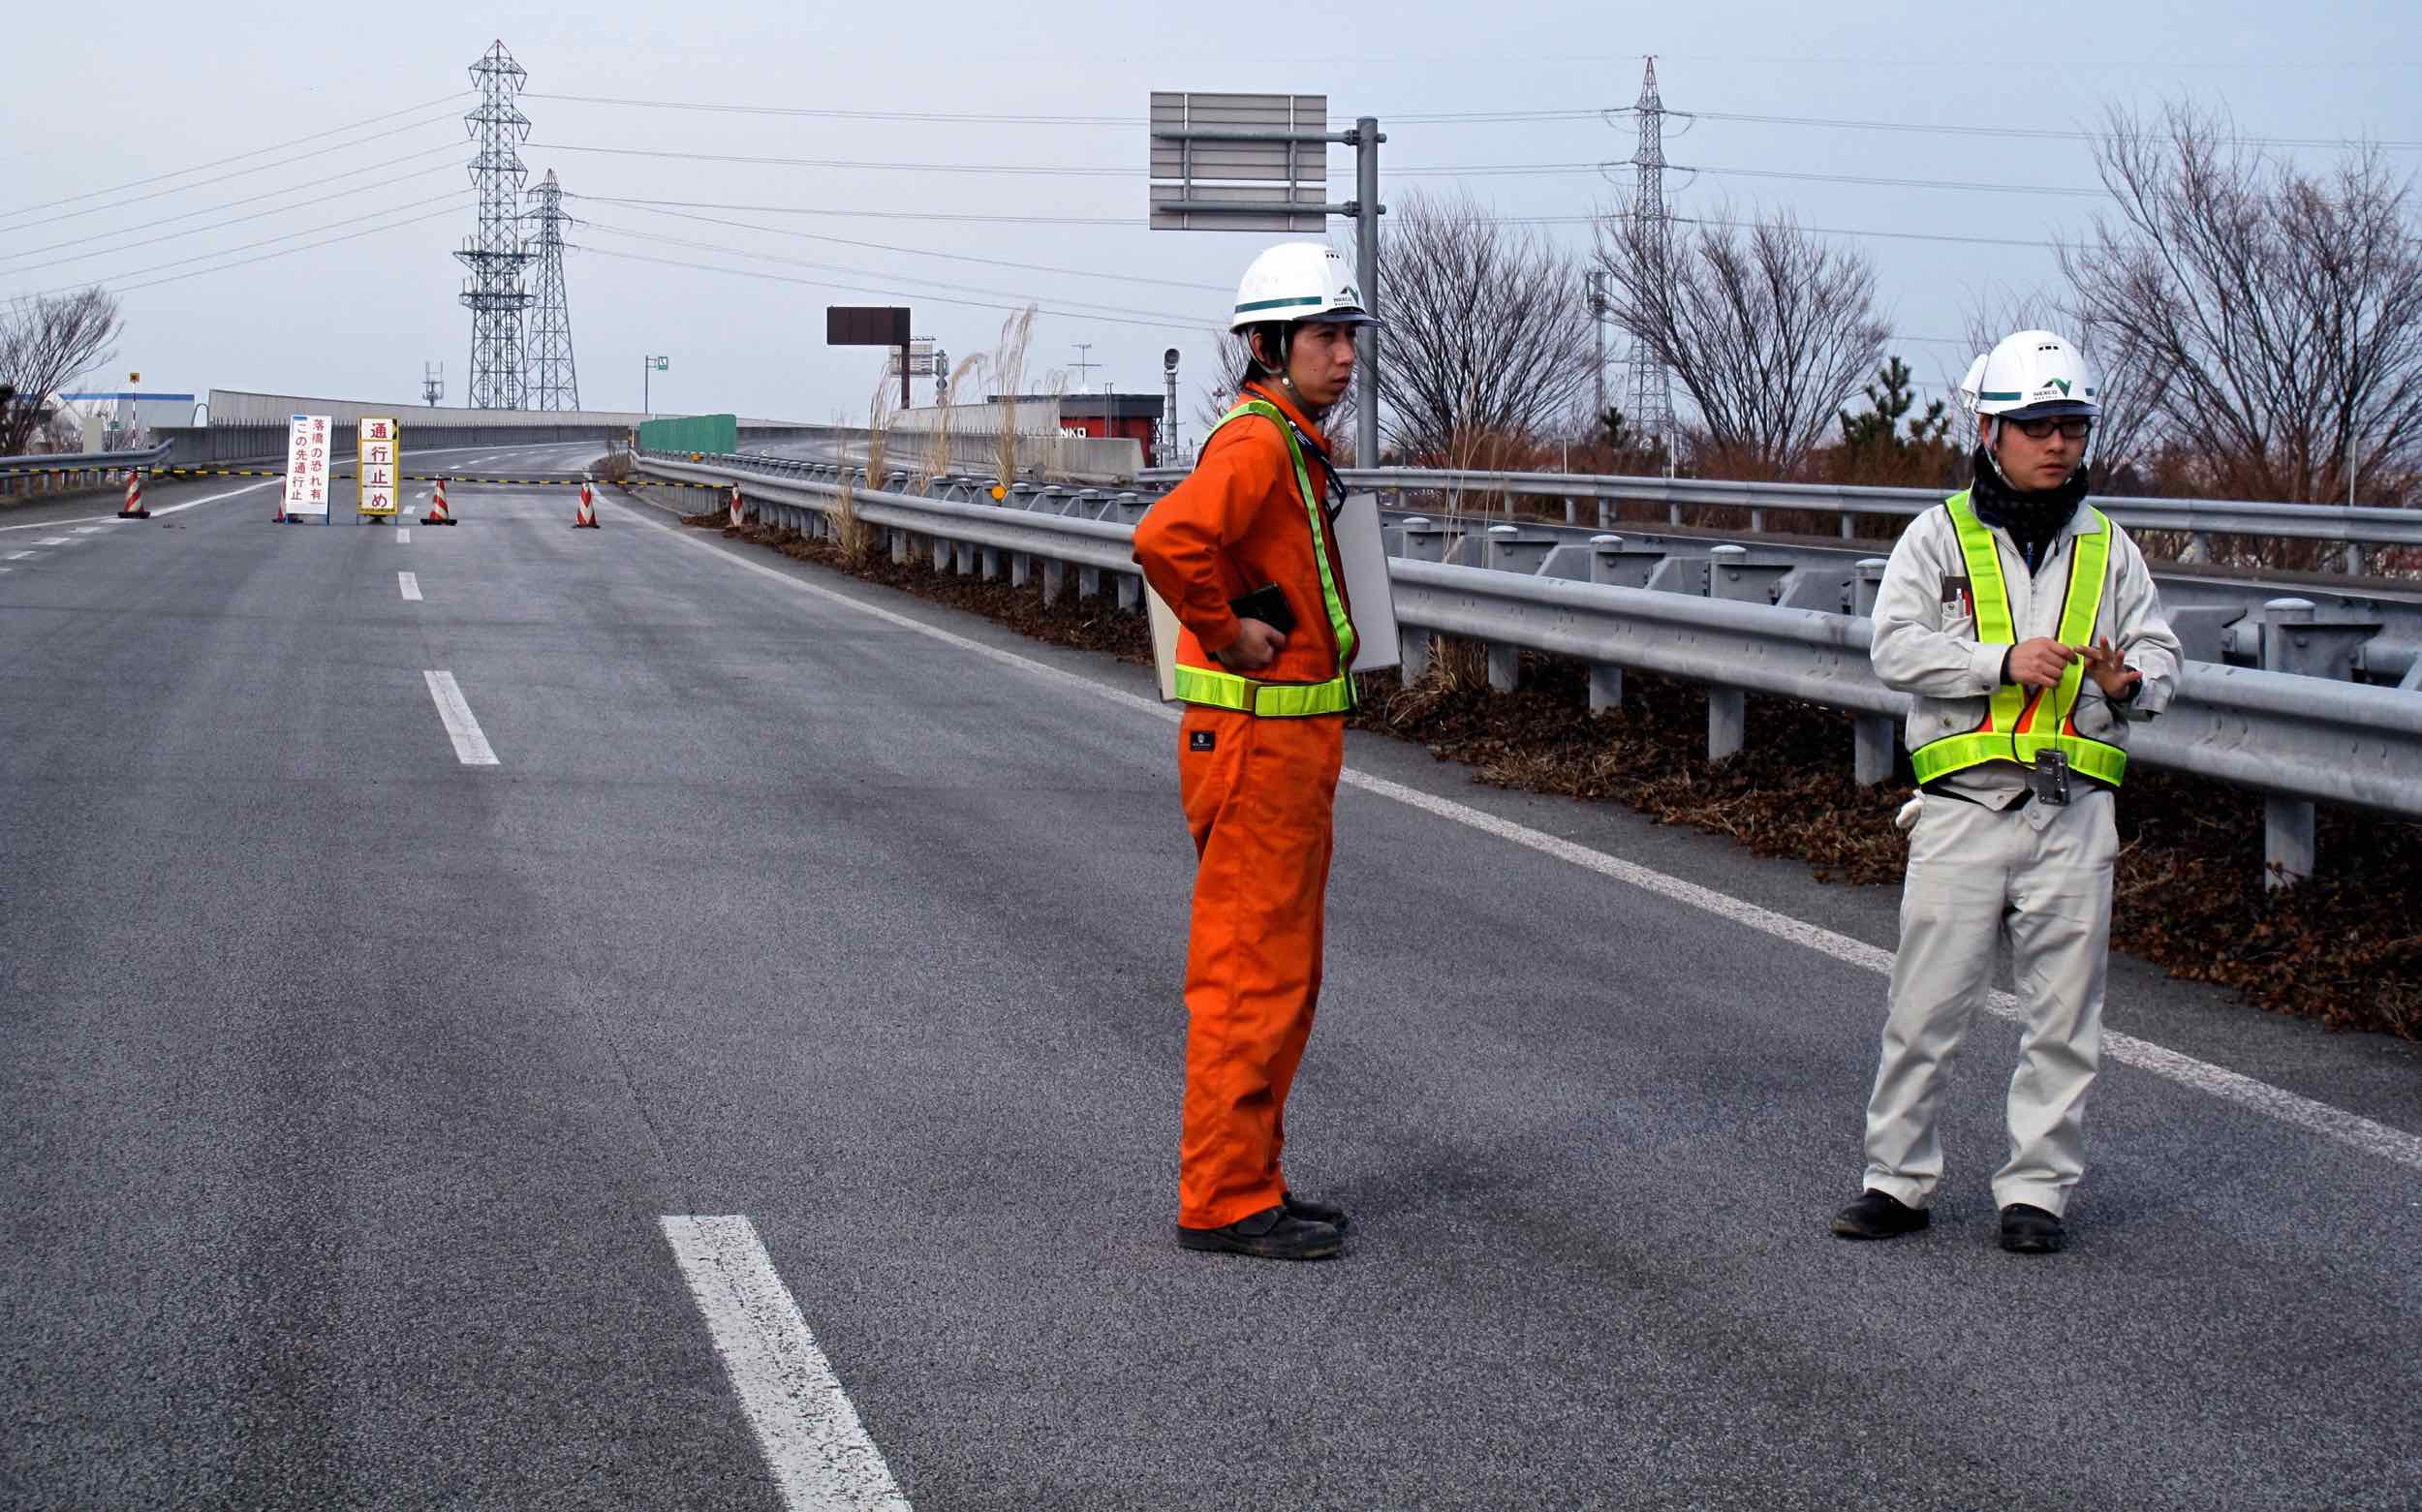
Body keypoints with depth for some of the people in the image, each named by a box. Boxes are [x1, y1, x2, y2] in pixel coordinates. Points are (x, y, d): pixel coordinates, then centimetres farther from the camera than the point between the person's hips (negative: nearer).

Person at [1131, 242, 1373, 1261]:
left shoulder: (1294, 447, 16)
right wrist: (1228, 635, -22)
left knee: (1281, 974, 15)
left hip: (1290, 745, 10)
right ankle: (1224, 1201, 1)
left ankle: (1247, 1184, 22)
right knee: (1254, 975, -5)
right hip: (1256, 744, -10)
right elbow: (1167, 538, -36)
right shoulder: (1257, 440, -17)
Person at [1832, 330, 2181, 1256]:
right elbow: (1896, 648, -5)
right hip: (1964, 805, -2)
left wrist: (2131, 682, -9)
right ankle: (1898, 1179, 12)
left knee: (2063, 1013, 4)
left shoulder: (2108, 548, 13)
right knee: (1927, 1005, 0)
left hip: (2075, 810, 2)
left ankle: (2037, 1187, 14)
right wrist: (2003, 661, -17)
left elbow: (2160, 653, 14)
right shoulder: (1939, 536, 5)